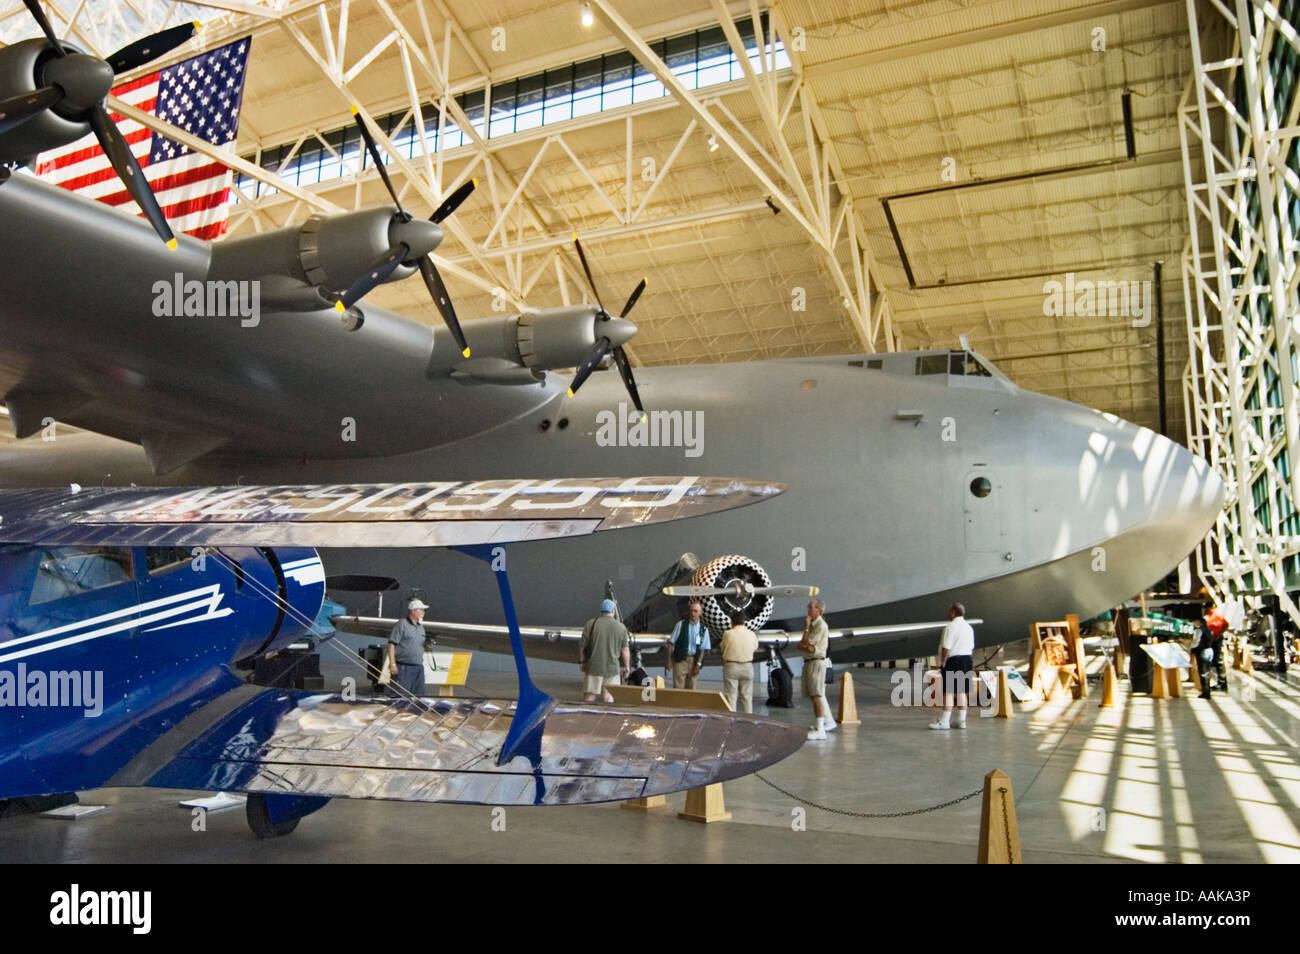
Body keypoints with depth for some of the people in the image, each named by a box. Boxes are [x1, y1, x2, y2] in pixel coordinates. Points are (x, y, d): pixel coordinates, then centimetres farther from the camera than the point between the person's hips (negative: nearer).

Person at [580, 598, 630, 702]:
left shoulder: (591, 624, -2)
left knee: (589, 696, 4)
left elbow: (582, 645, 1)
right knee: (609, 697, 8)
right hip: (613, 668, 1)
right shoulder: (621, 627, 0)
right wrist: (627, 667, 12)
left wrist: (581, 661, 14)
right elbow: (625, 650, 2)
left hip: (594, 666, -1)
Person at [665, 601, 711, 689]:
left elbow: (703, 649, 4)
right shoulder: (681, 624, 0)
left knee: (691, 688, 5)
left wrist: (698, 664, -4)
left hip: (694, 661, 2)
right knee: (678, 687, -7)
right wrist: (669, 659, -5)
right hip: (680, 659, -2)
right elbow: (671, 643, 1)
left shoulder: (703, 629, 5)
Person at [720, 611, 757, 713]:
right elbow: (755, 648, 11)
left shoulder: (728, 634, -11)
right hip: (747, 667, 3)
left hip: (731, 667, -3)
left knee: (731, 697, 2)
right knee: (747, 696, 11)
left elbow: (723, 648, -1)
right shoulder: (751, 634, -2)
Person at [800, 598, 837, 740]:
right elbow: (800, 644, 10)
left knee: (817, 696, -14)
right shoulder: (812, 624, 17)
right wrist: (807, 647, -11)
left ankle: (819, 730, -17)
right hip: (809, 662, 10)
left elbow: (806, 643, -16)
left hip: (817, 662, -10)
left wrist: (806, 627, -7)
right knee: (816, 695, 17)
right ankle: (829, 722, 31)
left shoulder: (821, 625, -12)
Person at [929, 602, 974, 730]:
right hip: (967, 660, 8)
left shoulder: (950, 627, -14)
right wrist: (970, 664, 21)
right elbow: (972, 648, 17)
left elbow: (946, 648, -19)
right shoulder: (969, 627, 13)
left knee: (948, 691, -4)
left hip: (953, 661, -8)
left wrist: (942, 662, -10)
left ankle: (944, 721, -2)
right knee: (962, 691, 12)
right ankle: (961, 720, 15)